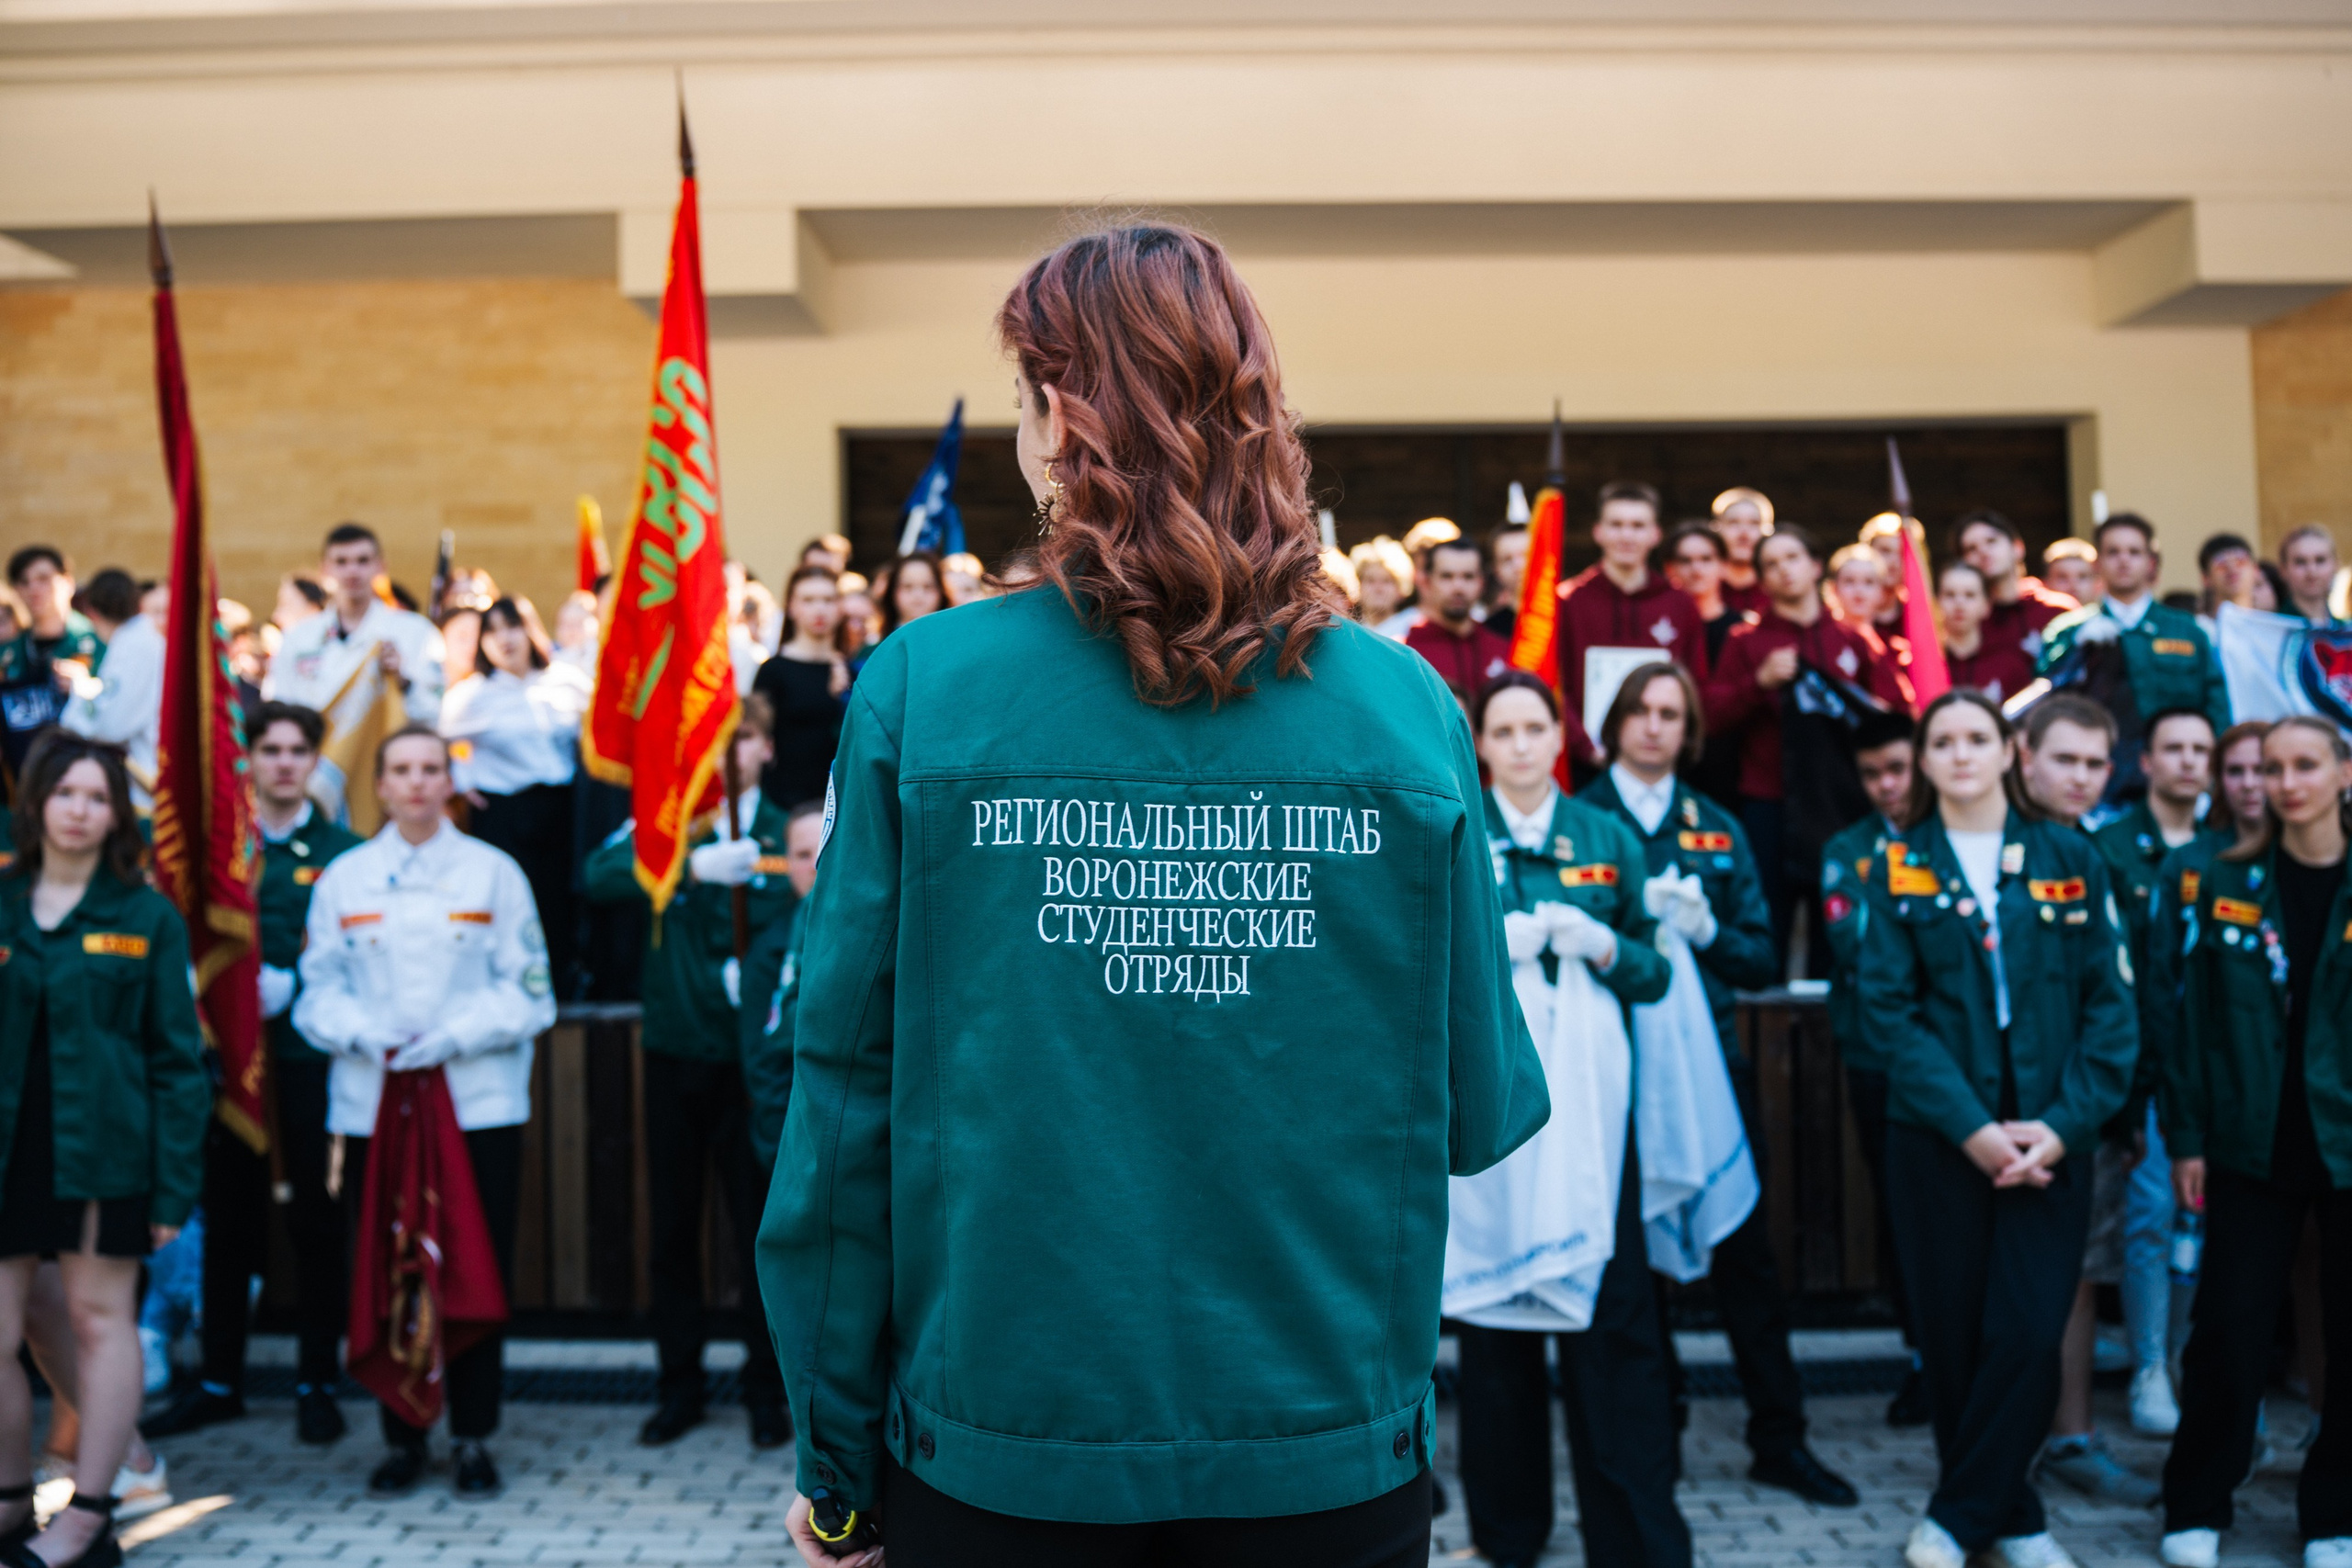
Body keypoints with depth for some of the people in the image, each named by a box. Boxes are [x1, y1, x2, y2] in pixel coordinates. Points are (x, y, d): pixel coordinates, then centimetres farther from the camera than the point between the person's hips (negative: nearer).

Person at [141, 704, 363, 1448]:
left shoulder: (344, 851, 2)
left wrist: (288, 987, -15)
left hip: (312, 1057, -2)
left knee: (317, 1219, 3)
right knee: (228, 1218, 9)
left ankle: (317, 1384, 14)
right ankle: (218, 1381, 21)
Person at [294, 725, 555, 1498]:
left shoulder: (494, 872, 5)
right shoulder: (343, 878, 9)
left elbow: (528, 991, 1)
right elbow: (318, 990, 7)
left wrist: (452, 1036, -12)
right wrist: (364, 1034, -12)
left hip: (479, 1104, -1)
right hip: (371, 1104, 1)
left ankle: (472, 1436, 14)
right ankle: (402, 1439, 17)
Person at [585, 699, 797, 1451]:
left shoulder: (784, 834, 0)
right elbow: (597, 876, -18)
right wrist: (695, 863, -31)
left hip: (750, 1056, -1)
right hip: (676, 1051, 2)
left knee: (762, 1227, 3)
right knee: (673, 1226, 10)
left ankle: (766, 1389, 18)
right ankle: (680, 1385, 25)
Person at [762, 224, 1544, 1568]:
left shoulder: (921, 691, -12)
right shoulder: (1408, 708, -9)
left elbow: (846, 1091, -8)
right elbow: (1480, 1110, -4)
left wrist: (835, 1455, 3)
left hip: (1001, 1444, 0)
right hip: (1331, 1448, 1)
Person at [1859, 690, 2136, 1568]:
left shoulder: (2069, 860, 5)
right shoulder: (1901, 869, 4)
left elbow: (2109, 1002, 1)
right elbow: (1889, 1009, -3)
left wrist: (2062, 1124, -11)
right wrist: (1970, 1126, -13)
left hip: (2047, 1140, 0)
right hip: (1936, 1137, 0)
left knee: (2028, 1334, -6)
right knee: (1952, 1334, 5)